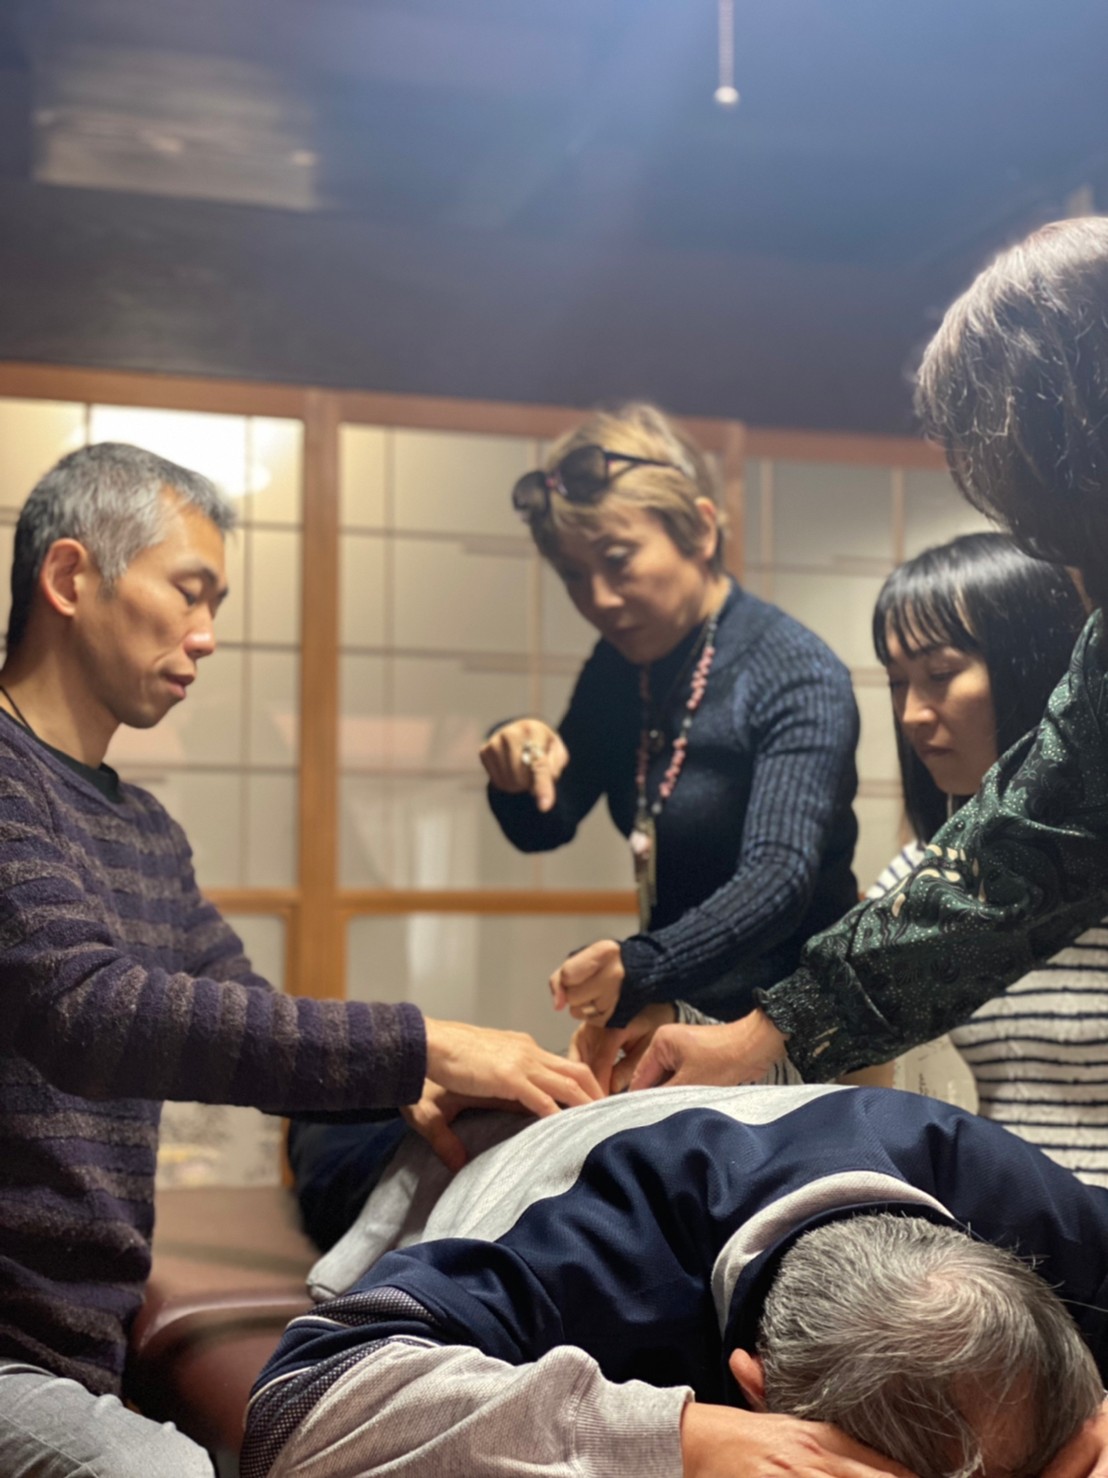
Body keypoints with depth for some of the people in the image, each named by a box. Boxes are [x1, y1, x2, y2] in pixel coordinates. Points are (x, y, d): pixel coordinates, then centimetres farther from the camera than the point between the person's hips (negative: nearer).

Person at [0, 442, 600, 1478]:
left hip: (90, 1352, 8)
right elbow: (89, 1011, -27)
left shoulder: (147, 832, 15)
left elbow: (256, 1025, 19)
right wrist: (421, 1050, -27)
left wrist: (457, 1082, 1)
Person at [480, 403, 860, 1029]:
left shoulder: (797, 677, -14)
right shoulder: (619, 670, 7)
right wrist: (521, 769, -9)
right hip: (663, 1019, 6)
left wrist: (639, 967, -41)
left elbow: (779, 878, -26)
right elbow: (544, 827, 14)